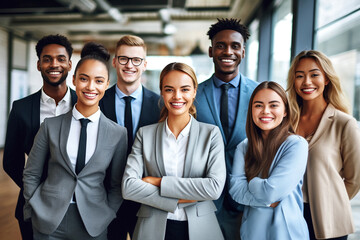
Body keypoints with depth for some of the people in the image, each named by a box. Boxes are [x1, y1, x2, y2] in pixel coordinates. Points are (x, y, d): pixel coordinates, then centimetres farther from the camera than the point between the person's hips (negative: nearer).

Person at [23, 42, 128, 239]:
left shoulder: (118, 133, -3)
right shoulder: (51, 125, -1)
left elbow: (116, 185, 3)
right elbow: (31, 174, 5)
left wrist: (106, 218, -2)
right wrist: (35, 212, 1)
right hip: (48, 222, 1)